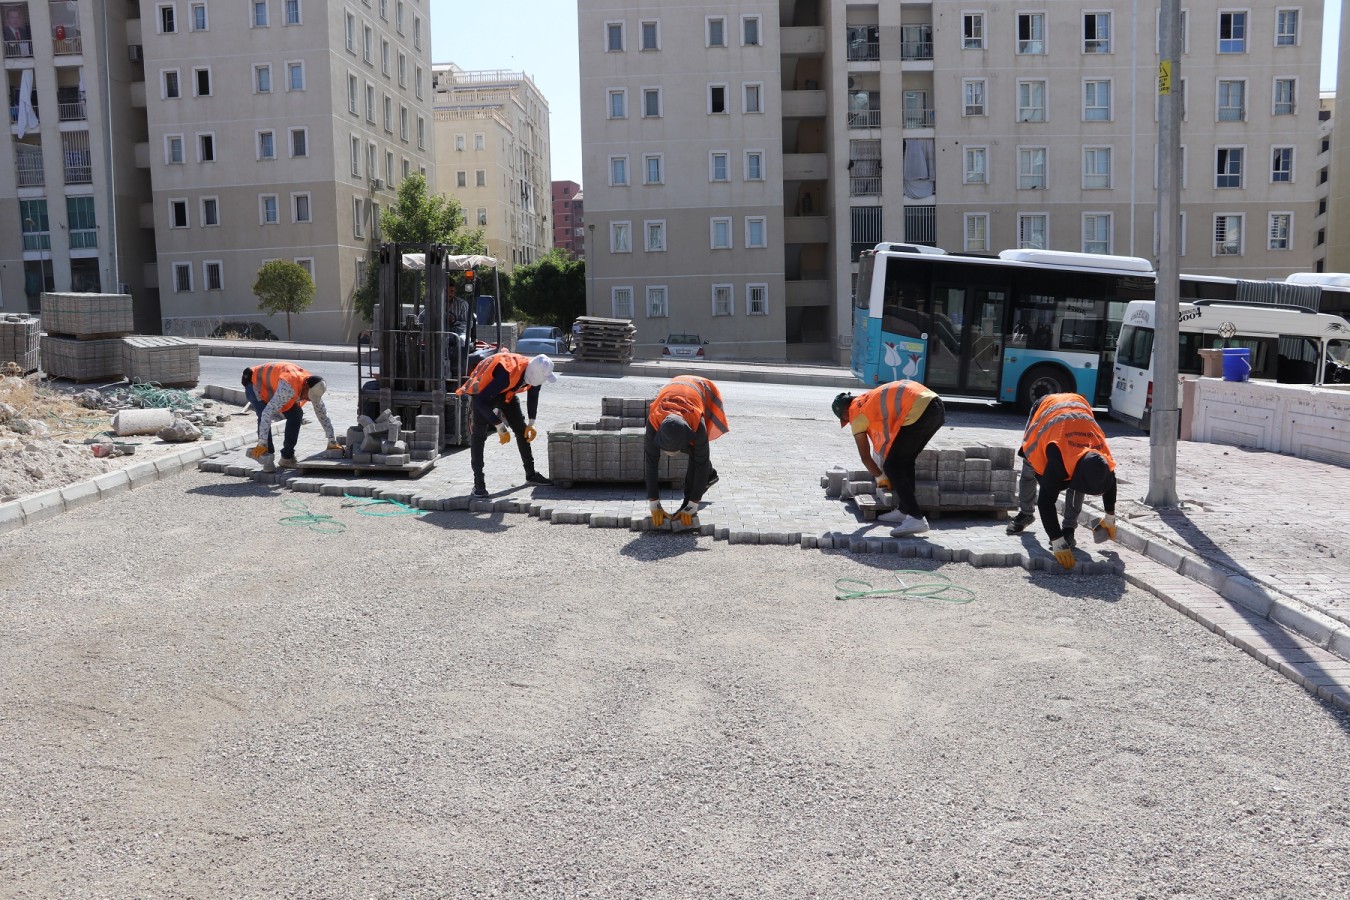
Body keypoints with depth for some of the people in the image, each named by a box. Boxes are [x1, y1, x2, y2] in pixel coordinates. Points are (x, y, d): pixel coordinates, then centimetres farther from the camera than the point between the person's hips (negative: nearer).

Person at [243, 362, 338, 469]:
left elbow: (322, 413, -6)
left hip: (273, 386, 7)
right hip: (256, 384, -7)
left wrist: (332, 442, -4)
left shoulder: (313, 388, -18)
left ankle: (287, 457, -1)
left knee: (296, 414, -9)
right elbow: (267, 412, -47)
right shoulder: (288, 387, -44)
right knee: (265, 416, -30)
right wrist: (262, 444, -48)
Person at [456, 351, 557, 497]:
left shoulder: (534, 372, -19)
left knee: (522, 429, 8)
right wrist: (500, 428, -34)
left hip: (506, 392, 7)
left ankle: (531, 474, 20)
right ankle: (478, 483, -15)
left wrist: (531, 424, 2)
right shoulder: (507, 375, -42)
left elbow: (533, 396, 4)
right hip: (481, 393, -7)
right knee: (478, 436, -17)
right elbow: (481, 401, -39)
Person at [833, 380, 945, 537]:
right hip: (935, 405, 9)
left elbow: (865, 456, 17)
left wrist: (880, 477, 33)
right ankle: (904, 510, 27)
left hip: (919, 411, -9)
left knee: (892, 467, -2)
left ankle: (916, 518, -10)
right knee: (905, 461, 22)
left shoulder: (856, 415, 9)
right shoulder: (869, 399, 32)